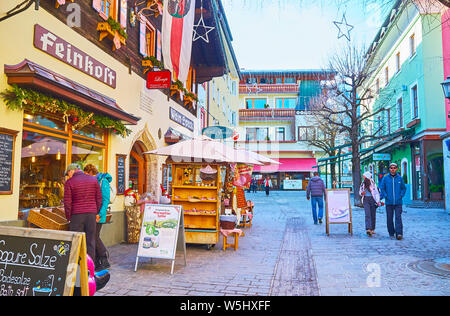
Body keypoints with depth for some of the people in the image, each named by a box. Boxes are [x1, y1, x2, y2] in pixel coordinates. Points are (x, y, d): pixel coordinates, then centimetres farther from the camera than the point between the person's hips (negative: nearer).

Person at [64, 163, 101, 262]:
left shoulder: (69, 182, -4)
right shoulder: (93, 180, 6)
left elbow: (67, 203, -7)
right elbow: (99, 199, 6)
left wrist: (68, 218, 2)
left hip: (76, 215, -3)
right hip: (91, 214, 3)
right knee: (90, 241, 8)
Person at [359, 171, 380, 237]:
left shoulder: (372, 183, -3)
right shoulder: (363, 184, 7)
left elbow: (377, 193, -1)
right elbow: (360, 191, 18)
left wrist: (378, 201, -8)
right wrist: (361, 193, -6)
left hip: (372, 199, -1)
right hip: (365, 200, 1)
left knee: (373, 215, 5)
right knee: (367, 214, -12)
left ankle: (372, 229, 20)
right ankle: (368, 229, -22)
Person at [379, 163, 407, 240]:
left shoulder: (400, 178, 5)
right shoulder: (385, 178, 2)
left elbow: (404, 188, 14)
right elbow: (382, 188, 8)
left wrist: (401, 195, 0)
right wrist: (385, 196, -3)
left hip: (398, 202, 0)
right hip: (389, 202, 0)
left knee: (398, 217, -9)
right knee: (389, 218, 5)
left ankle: (399, 233, -12)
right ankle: (391, 234, 16)